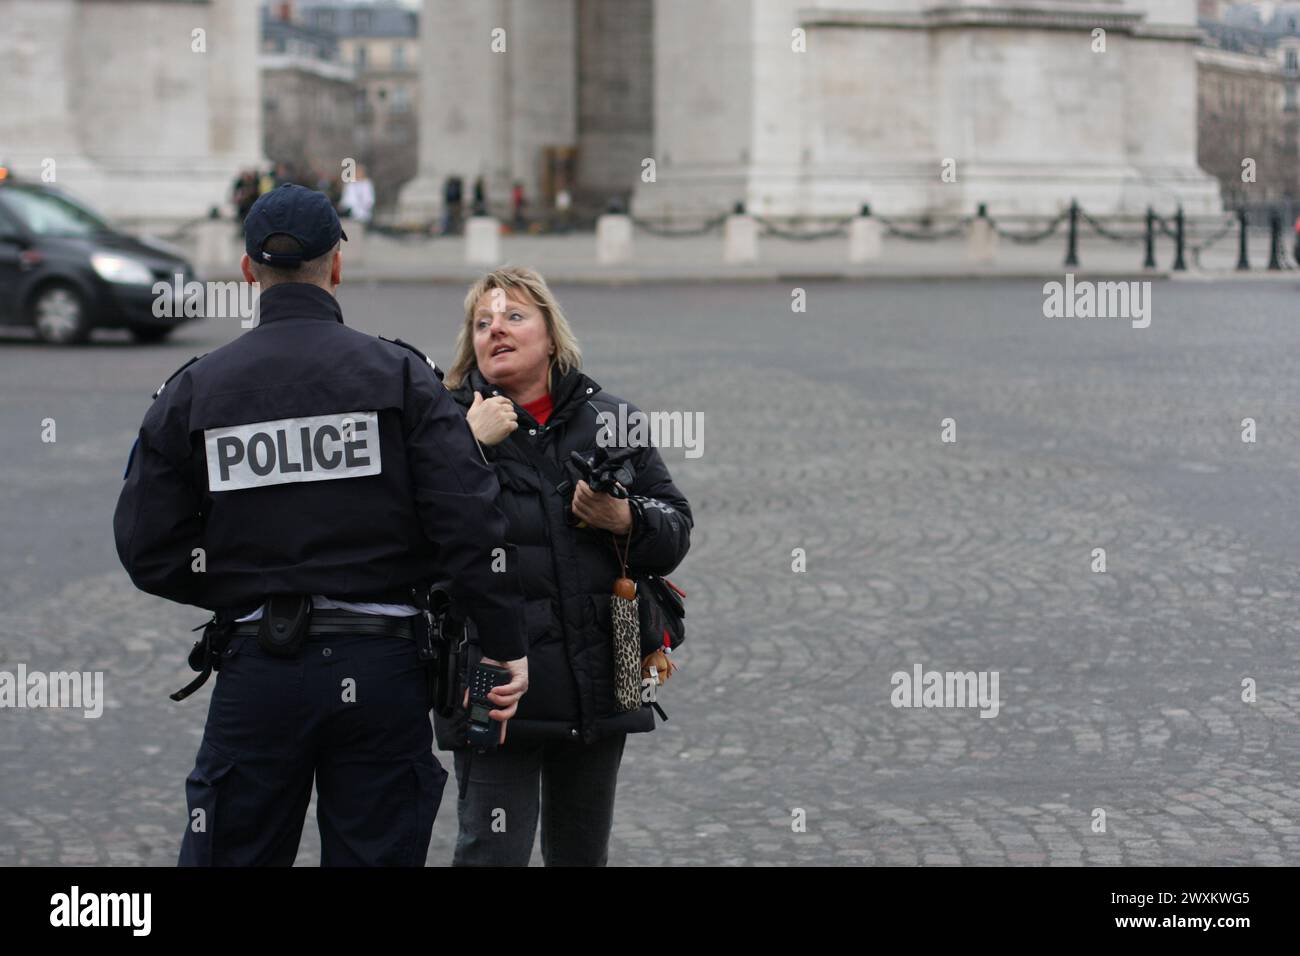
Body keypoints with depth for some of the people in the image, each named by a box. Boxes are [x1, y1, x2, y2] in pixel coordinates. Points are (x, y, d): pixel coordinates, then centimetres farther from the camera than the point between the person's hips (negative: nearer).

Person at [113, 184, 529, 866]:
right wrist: (506, 646, -4)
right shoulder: (401, 375, -2)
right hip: (380, 669, 0)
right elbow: (469, 522, -10)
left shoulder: (192, 390, 2)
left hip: (255, 672, 1)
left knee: (233, 856, 10)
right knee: (377, 855, 8)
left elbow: (148, 551, 1)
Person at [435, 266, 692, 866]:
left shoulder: (609, 419, 9)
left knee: (581, 852, 16)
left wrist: (625, 521, -10)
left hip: (599, 688, 4)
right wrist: (471, 446, -19)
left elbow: (675, 534, 10)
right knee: (493, 852, -6)